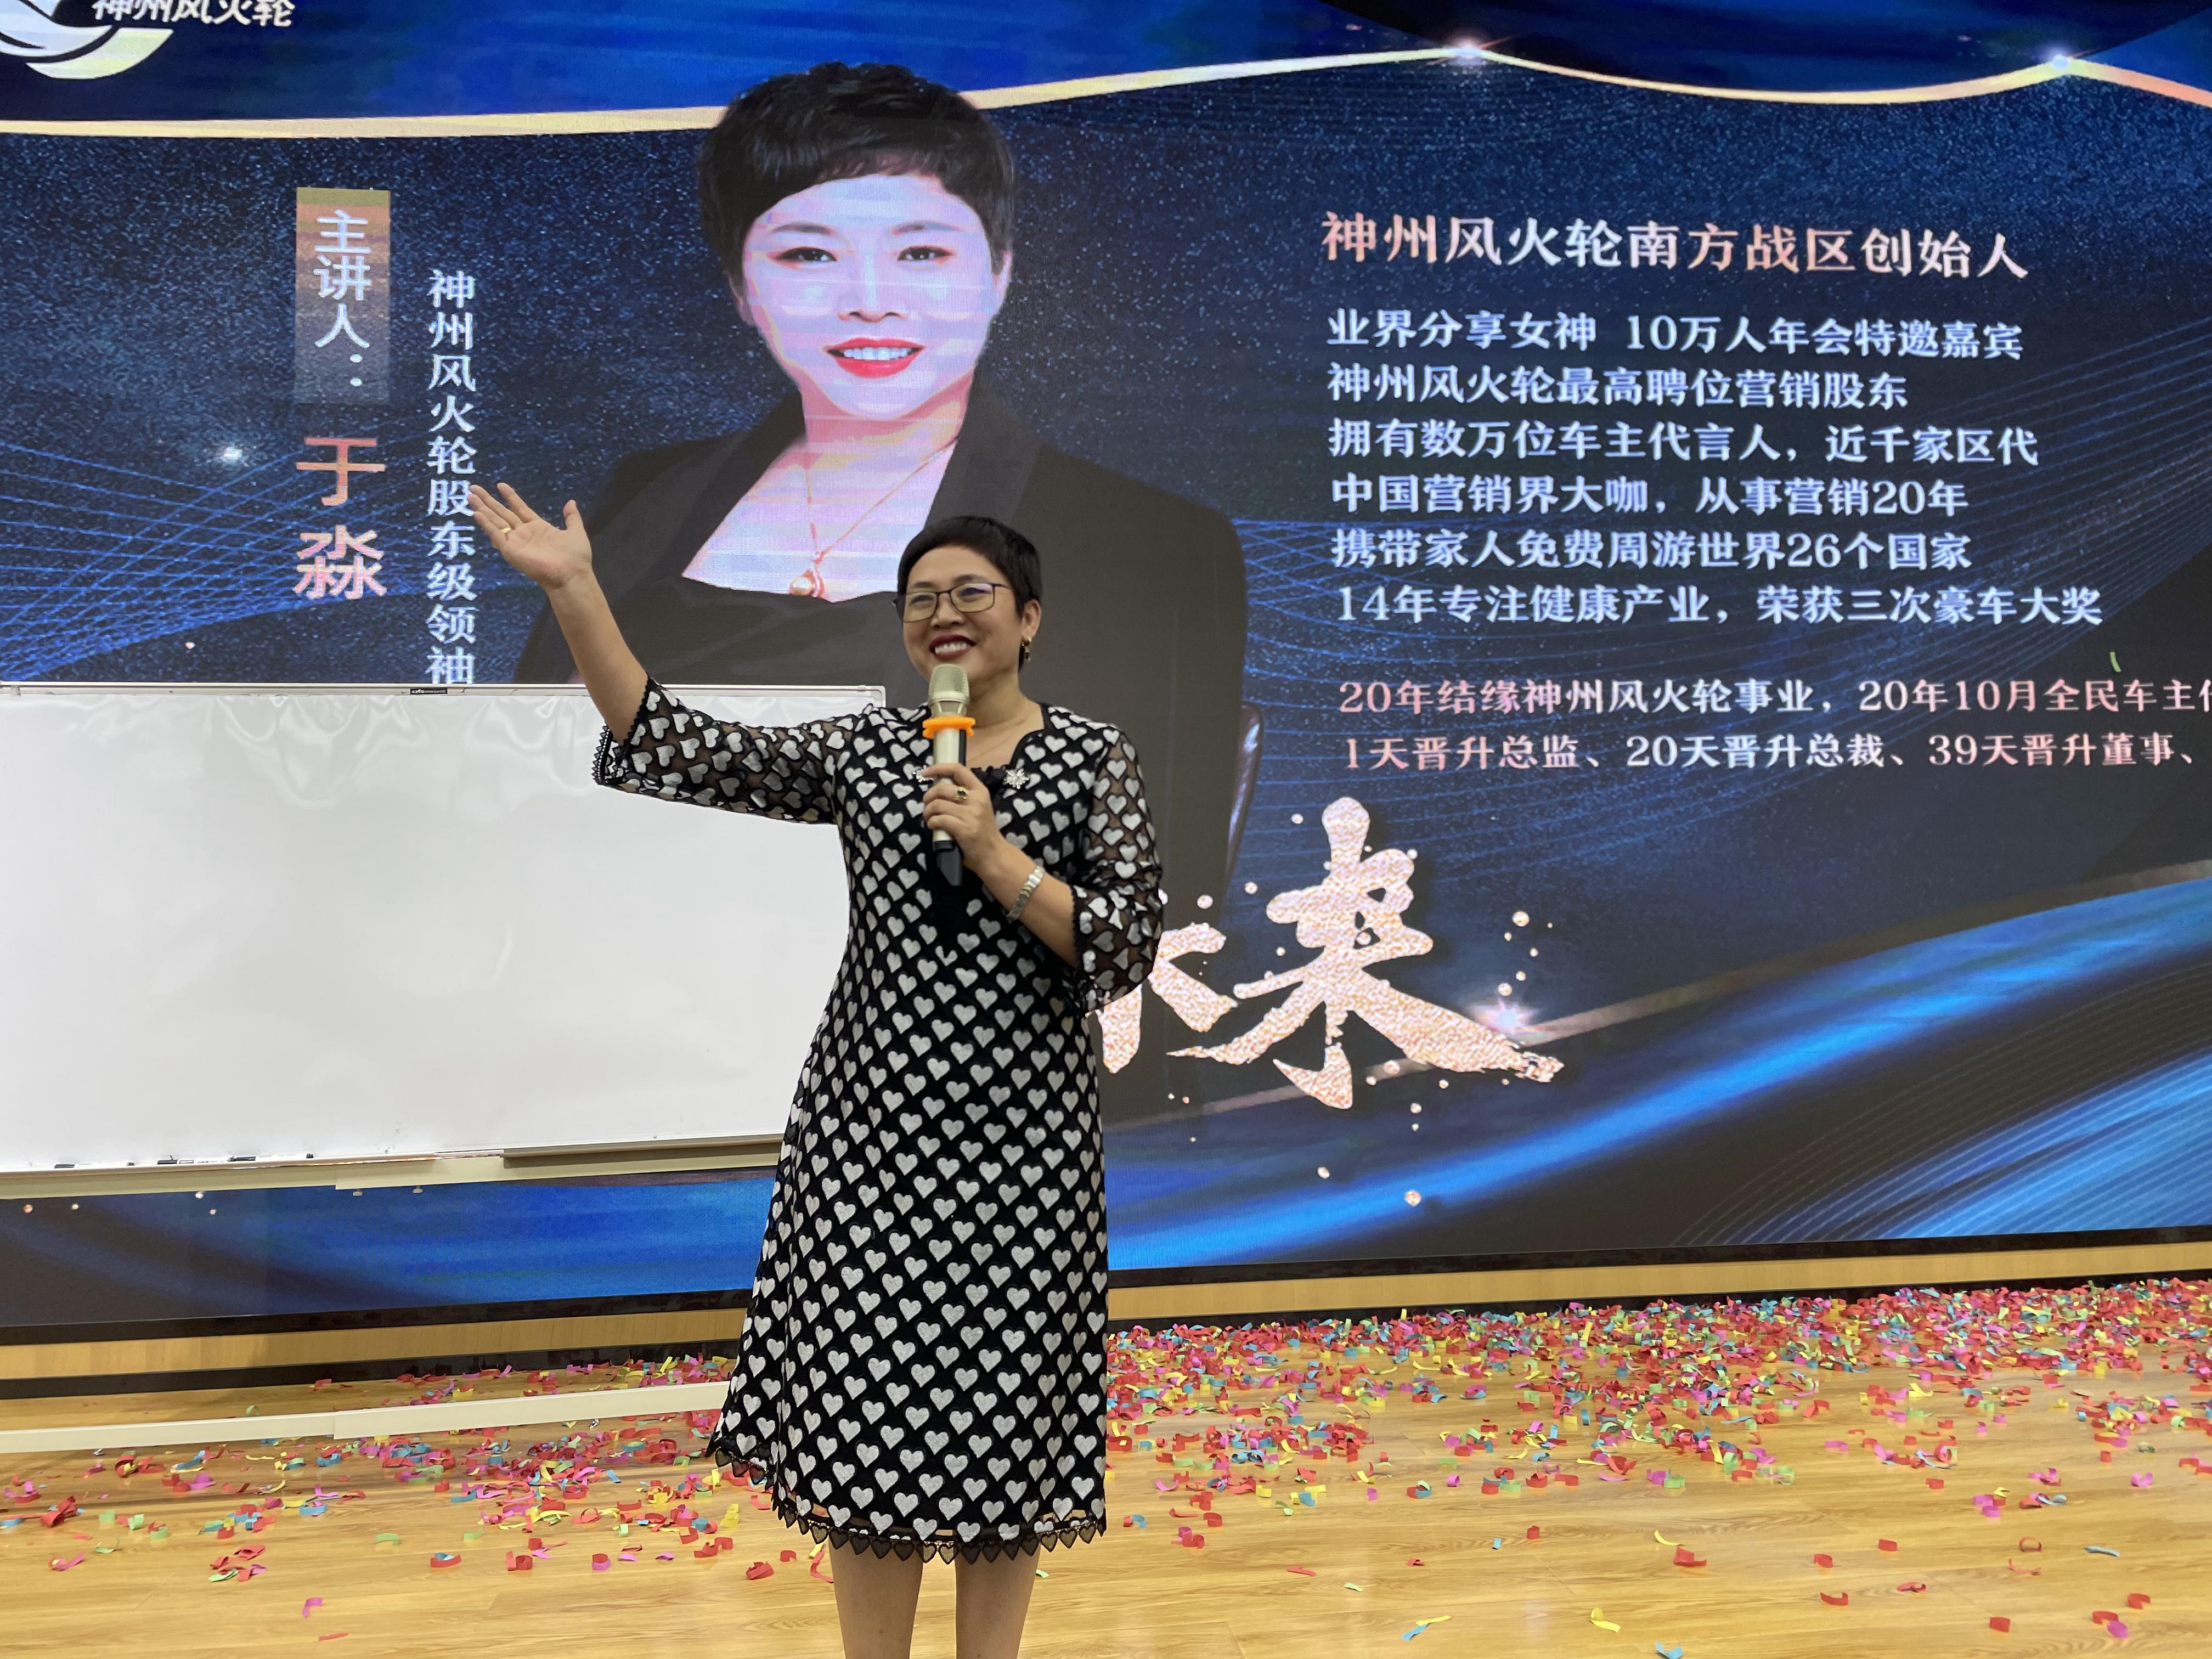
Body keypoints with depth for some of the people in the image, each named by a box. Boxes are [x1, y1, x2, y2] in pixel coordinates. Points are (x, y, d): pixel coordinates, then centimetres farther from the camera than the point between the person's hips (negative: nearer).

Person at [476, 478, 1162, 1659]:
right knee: (867, 1413, 6)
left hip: (1016, 1133, -2)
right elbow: (669, 753, -1)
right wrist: (574, 592, -6)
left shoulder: (1093, 760, 0)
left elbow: (1126, 951, -7)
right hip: (869, 1125, 2)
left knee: (1001, 1418, 7)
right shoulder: (866, 751, 5)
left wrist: (999, 857, -16)